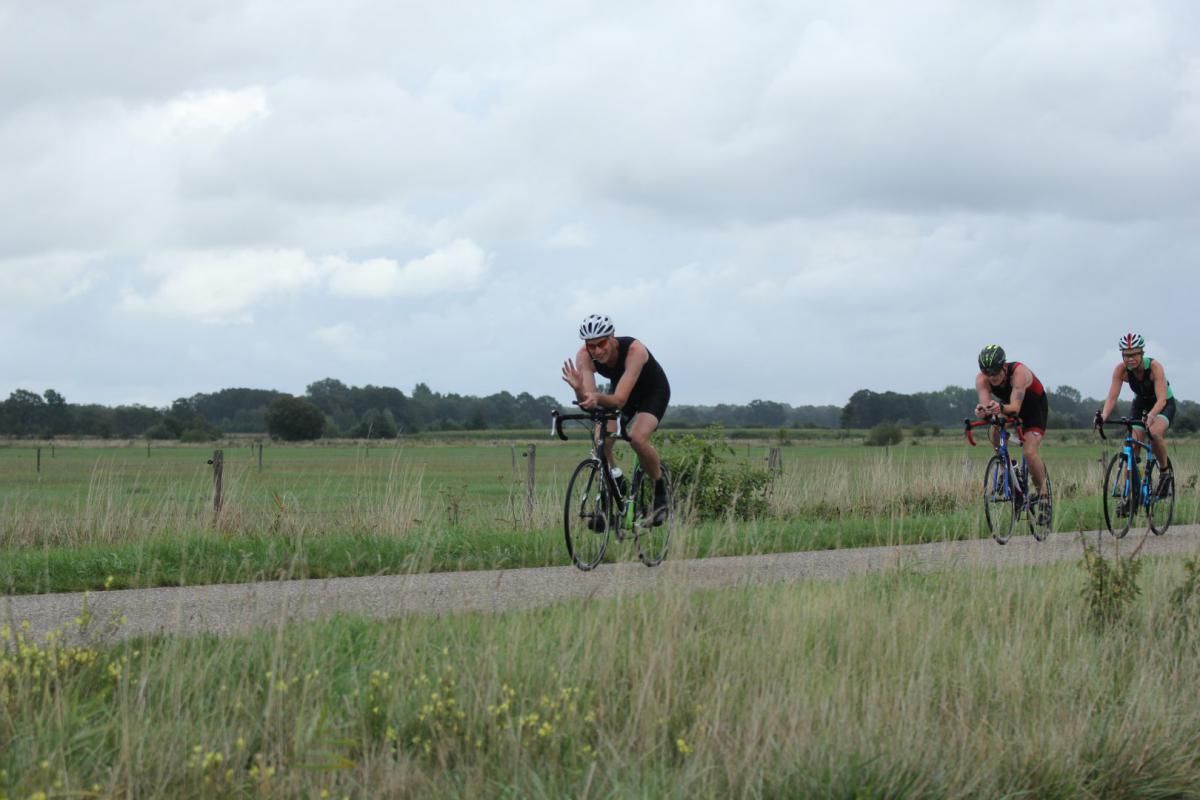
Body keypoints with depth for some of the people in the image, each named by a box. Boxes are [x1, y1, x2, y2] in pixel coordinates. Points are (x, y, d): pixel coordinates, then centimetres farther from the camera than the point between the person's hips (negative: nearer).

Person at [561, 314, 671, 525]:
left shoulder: (635, 350, -39)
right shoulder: (584, 357, -27)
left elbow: (619, 400, -46)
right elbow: (586, 402, -35)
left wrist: (596, 398, -66)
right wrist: (579, 390, -57)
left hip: (653, 392, -4)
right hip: (618, 391, 4)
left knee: (637, 438, -29)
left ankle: (660, 490, -5)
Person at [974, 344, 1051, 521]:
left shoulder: (1019, 372, -38)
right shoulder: (982, 379, -25)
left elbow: (1015, 408, -47)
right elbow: (985, 404, -38)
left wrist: (1001, 408, -69)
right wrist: (982, 411, -62)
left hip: (1035, 408, -5)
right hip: (1007, 407, 5)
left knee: (1029, 452, -22)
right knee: (995, 434, -25)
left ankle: (1042, 494, -3)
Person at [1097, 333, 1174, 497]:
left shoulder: (1154, 366, -33)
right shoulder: (1121, 369, -23)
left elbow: (1161, 399, -40)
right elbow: (1112, 397, -28)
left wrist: (1150, 416, -60)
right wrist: (1104, 416, -49)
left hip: (1164, 404, -4)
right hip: (1140, 403, 4)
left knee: (1155, 432, -34)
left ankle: (1166, 470, -9)